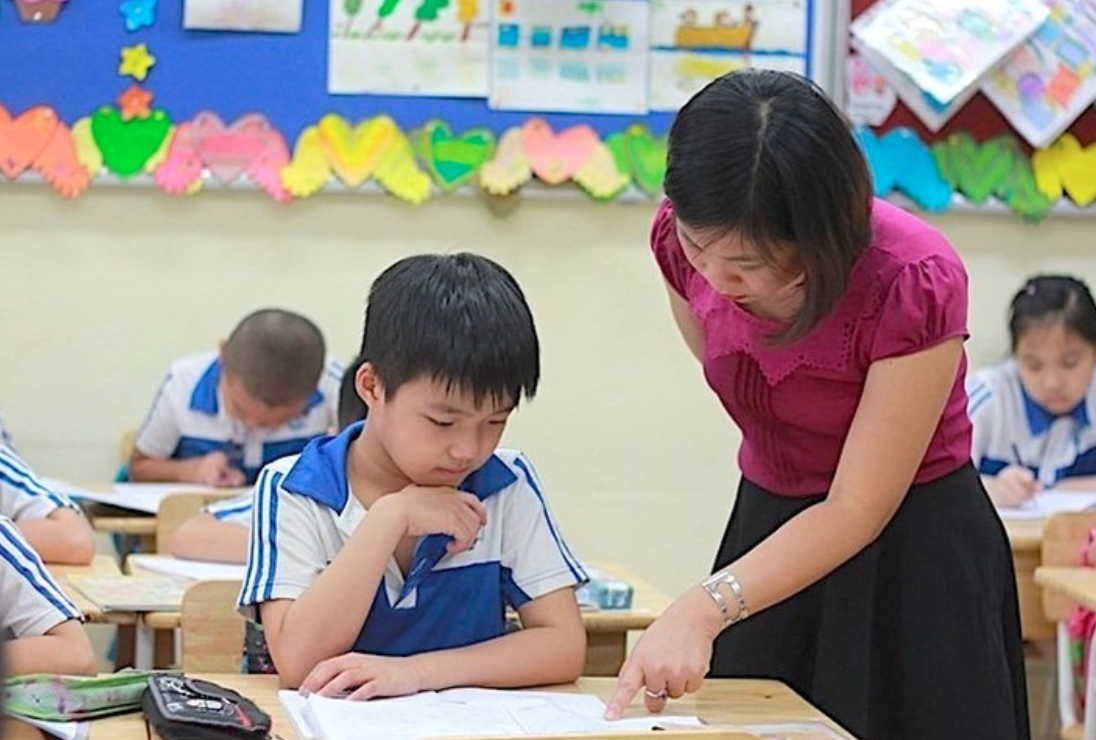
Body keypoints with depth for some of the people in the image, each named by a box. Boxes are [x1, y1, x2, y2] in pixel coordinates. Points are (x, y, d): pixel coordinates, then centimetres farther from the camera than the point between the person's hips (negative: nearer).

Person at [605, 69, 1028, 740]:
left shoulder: (916, 284, -29)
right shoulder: (683, 240, -14)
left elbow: (858, 511, -27)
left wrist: (703, 610, -38)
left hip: (910, 552, -5)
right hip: (772, 531, 5)